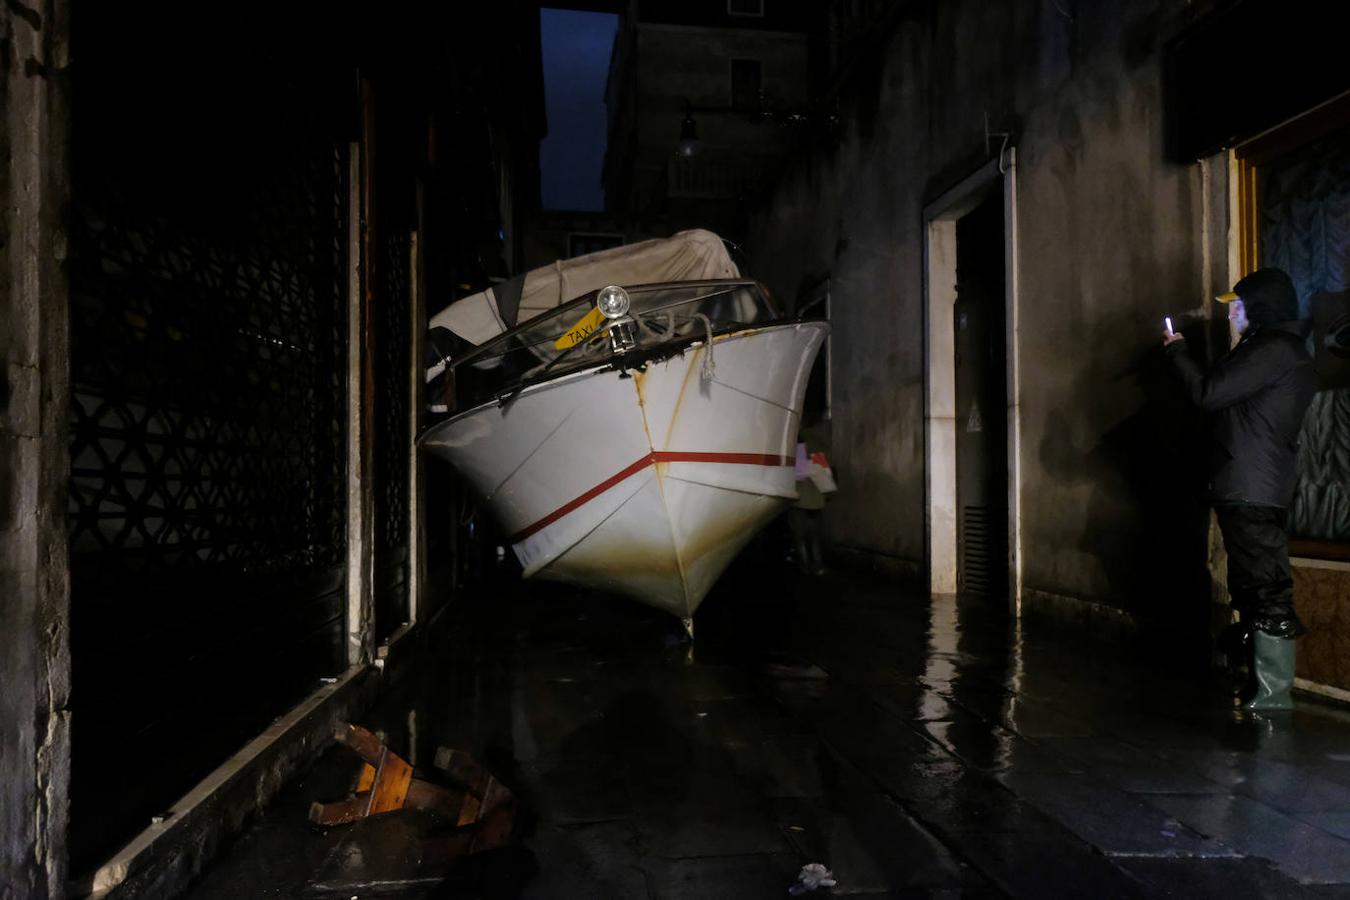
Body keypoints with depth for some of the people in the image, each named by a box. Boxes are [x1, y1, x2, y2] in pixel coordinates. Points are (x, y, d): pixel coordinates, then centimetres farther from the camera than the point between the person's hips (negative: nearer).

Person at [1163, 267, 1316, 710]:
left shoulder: (1275, 349, -13)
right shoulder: (1272, 348, 20)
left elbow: (1209, 393, -18)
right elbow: (1223, 395, 21)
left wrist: (1176, 350, -4)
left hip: (1253, 495, -11)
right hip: (1249, 493, 11)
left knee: (1267, 595, -7)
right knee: (1251, 591, 16)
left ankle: (1272, 698, -2)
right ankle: (1261, 690, 25)